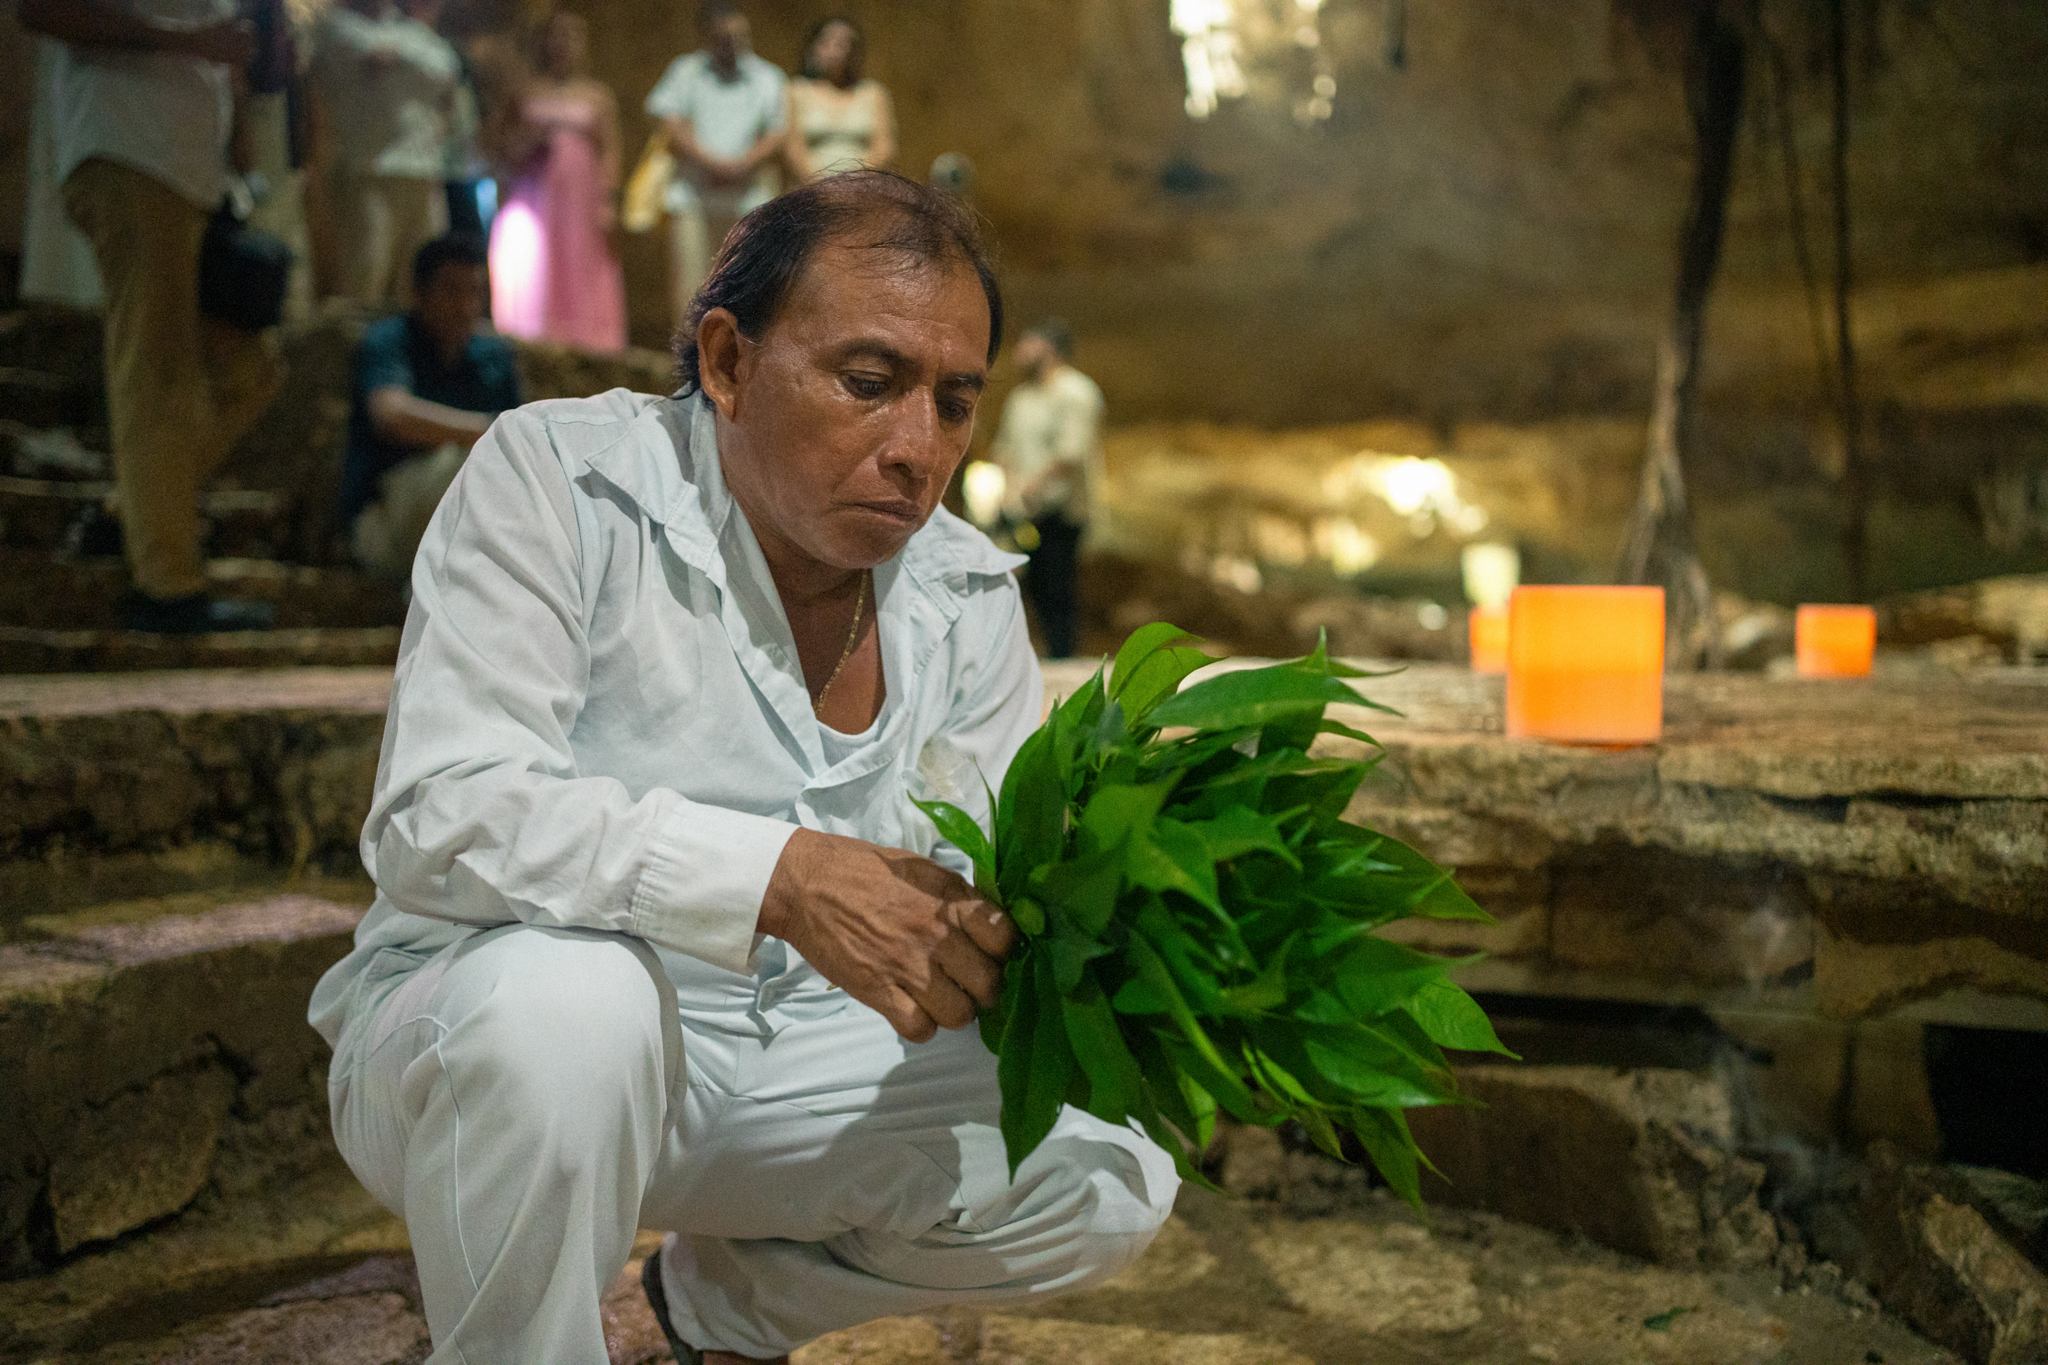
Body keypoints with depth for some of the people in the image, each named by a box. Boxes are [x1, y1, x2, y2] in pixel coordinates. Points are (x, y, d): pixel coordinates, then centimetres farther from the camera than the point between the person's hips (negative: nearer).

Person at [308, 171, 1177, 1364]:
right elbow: (437, 820, -27)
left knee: (1110, 1181, -10)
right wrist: (781, 876, -40)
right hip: (476, 1028, -4)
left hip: (777, 1062, 5)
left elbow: (994, 898, -2)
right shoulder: (556, 475, -16)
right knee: (566, 992, -38)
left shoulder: (970, 600, -1)